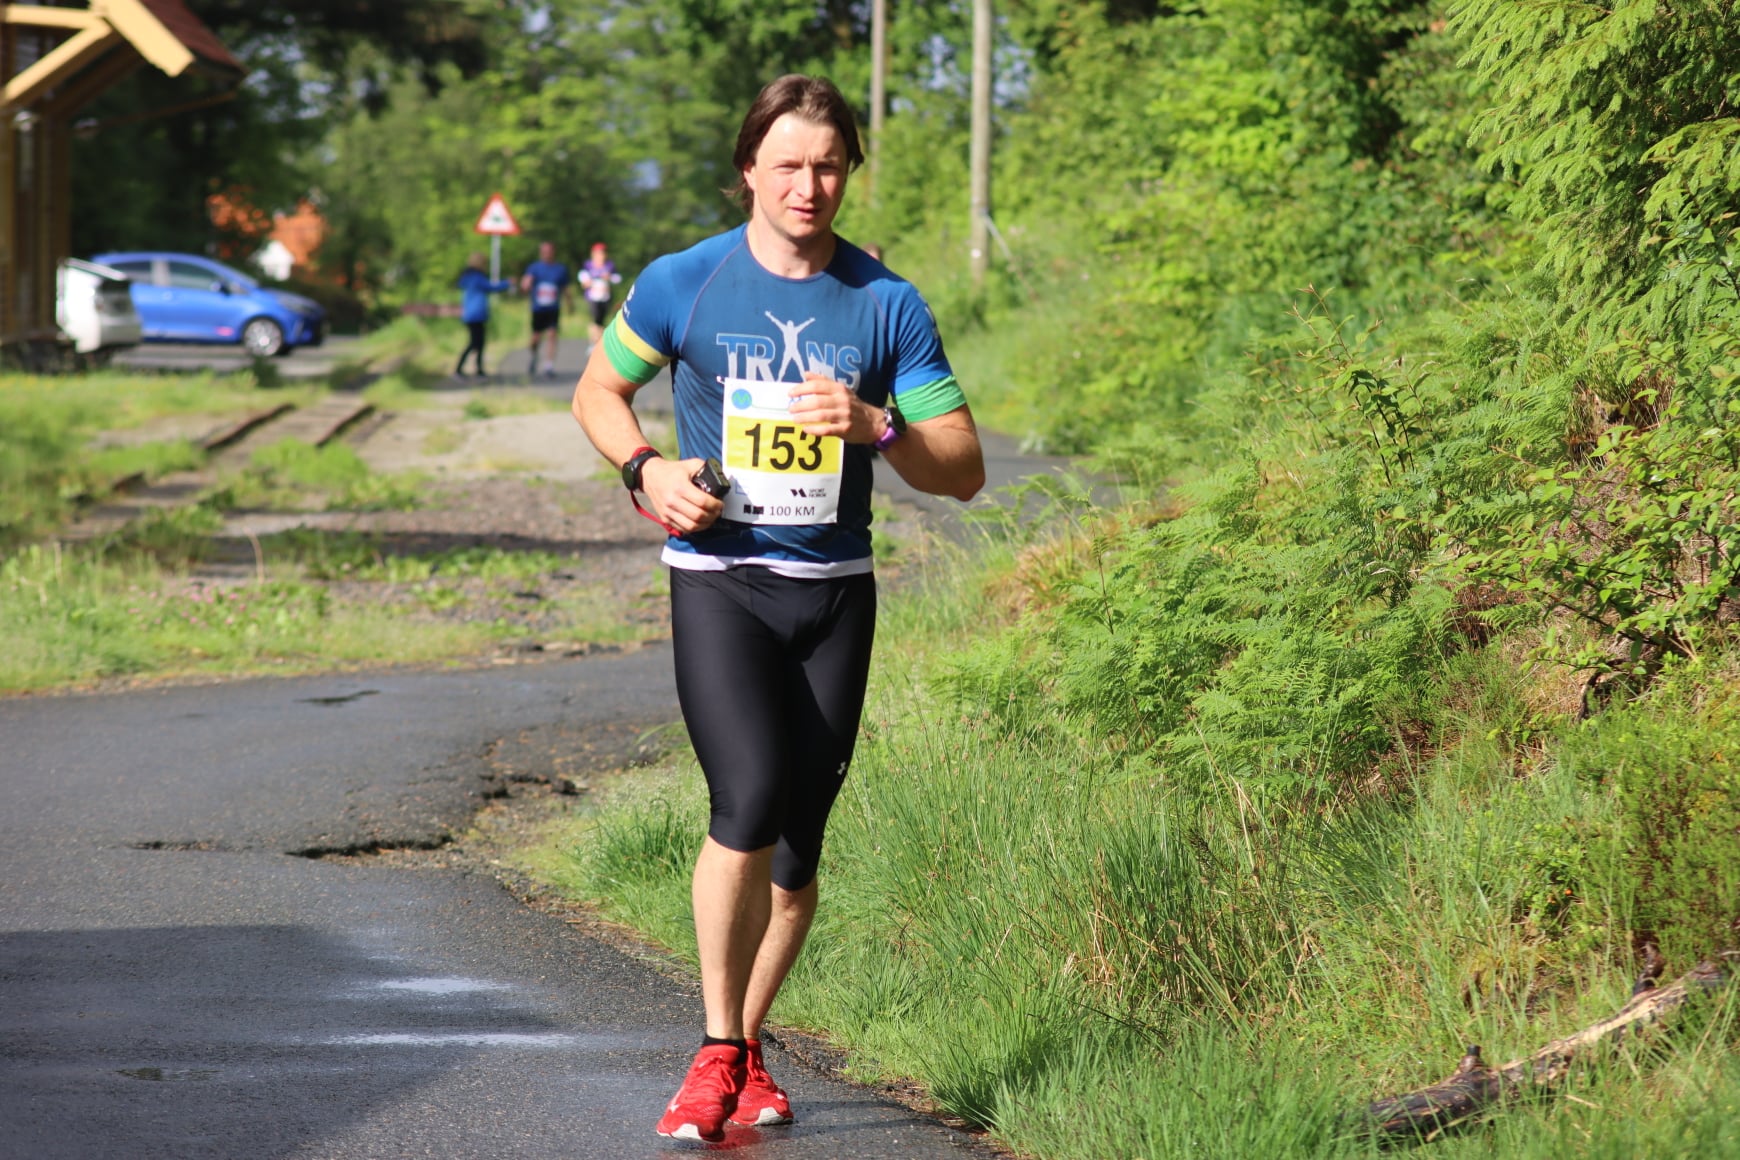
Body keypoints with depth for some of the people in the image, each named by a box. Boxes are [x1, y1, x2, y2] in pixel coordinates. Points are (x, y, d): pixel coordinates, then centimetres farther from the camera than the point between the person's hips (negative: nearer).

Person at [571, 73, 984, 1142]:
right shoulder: (685, 285, -2)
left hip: (834, 593, 3)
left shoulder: (889, 306, 1)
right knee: (751, 800, -23)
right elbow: (599, 391, 14)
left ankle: (750, 1048, 27)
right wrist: (648, 471, -6)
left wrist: (875, 426, -17)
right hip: (718, 582, -2)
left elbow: (964, 471, 2)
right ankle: (717, 1055, -11)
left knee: (797, 848, 6)